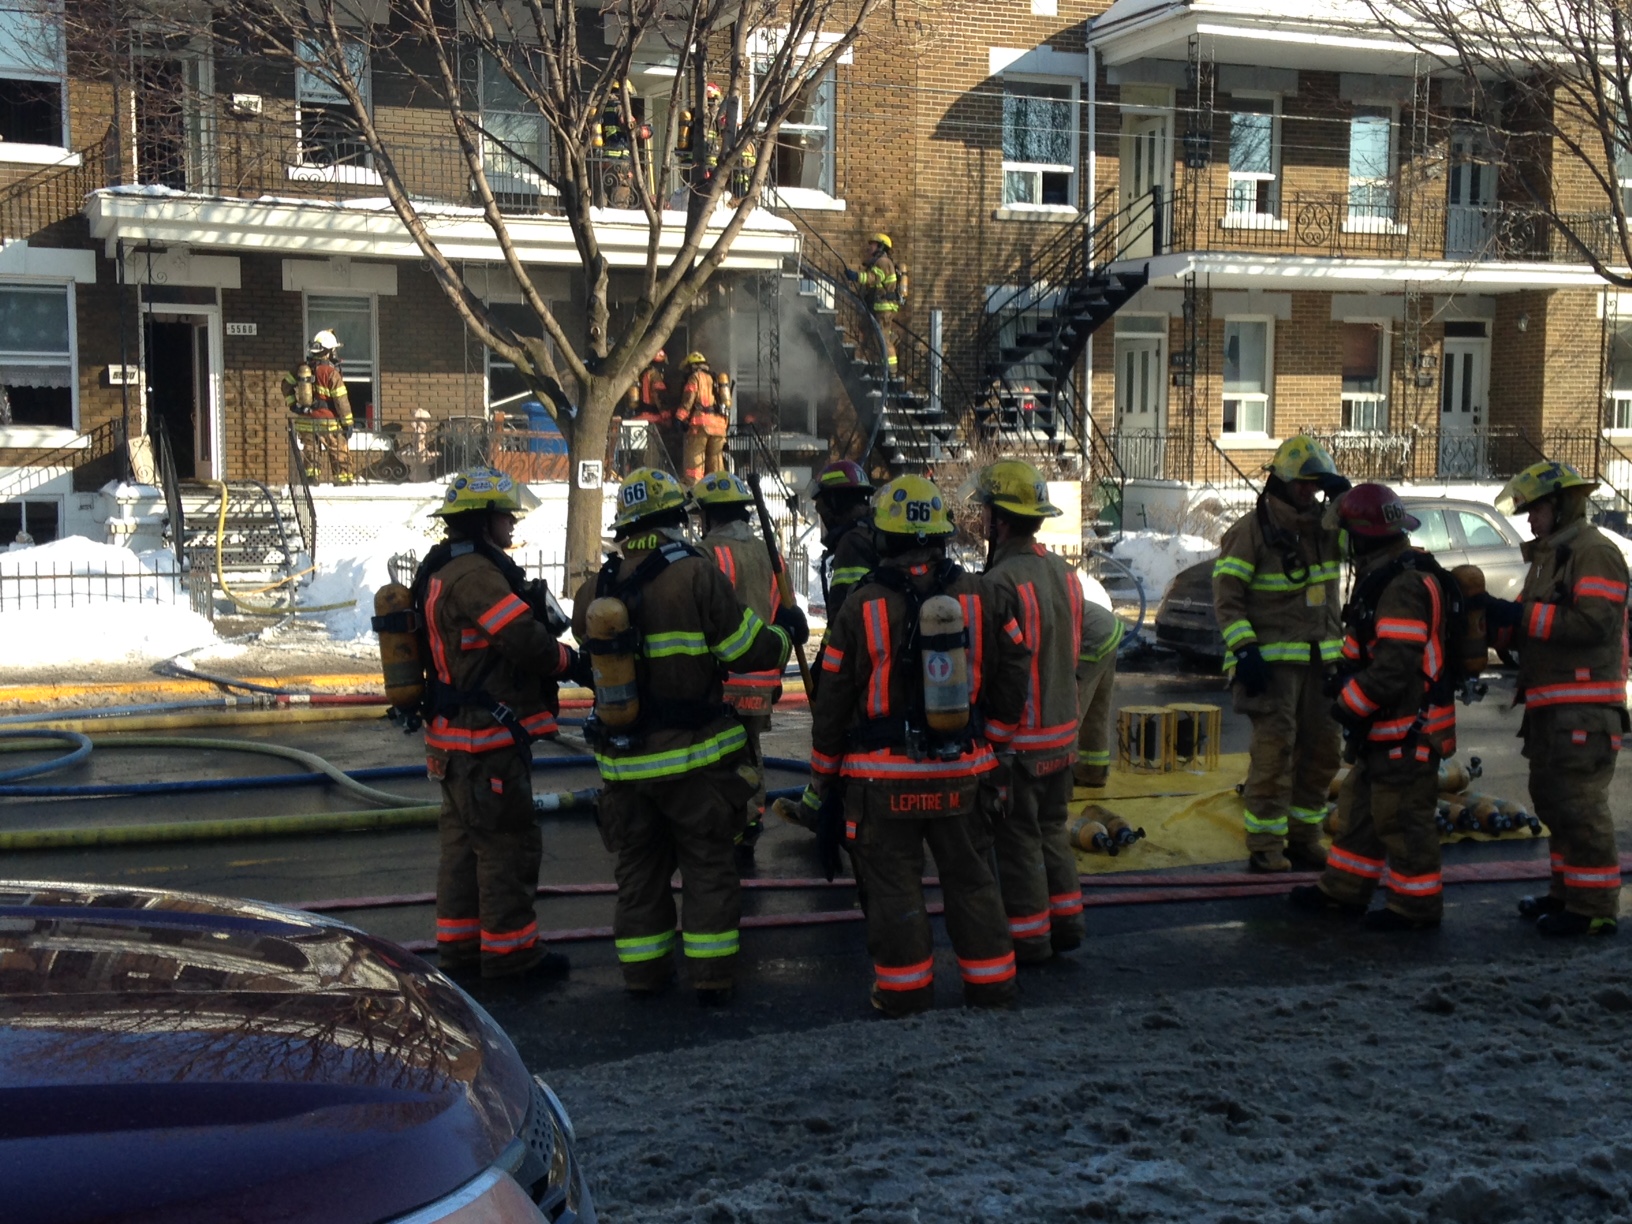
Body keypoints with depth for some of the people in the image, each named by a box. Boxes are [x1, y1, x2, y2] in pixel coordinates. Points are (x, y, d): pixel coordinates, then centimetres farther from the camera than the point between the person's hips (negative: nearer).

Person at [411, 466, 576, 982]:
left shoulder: (443, 571, 14)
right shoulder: (475, 575, -20)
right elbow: (527, 642, -24)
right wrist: (569, 659, -7)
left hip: (455, 735, 11)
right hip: (488, 736, -11)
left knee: (464, 839, 18)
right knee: (508, 841, -2)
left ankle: (458, 940, 27)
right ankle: (509, 948, 7)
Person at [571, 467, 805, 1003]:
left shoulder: (593, 591, 1)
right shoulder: (695, 576, -14)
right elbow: (748, 650, -12)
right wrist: (786, 633, 7)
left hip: (623, 762, 4)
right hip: (695, 756, -4)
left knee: (639, 867, 16)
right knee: (708, 864, 8)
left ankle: (643, 971, 22)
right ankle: (711, 976, 11)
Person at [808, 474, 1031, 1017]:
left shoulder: (861, 607, -8)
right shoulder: (983, 597, -1)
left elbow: (831, 702, -3)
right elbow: (1013, 679, 4)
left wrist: (824, 779, 7)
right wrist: (990, 745, 16)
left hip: (883, 778, -3)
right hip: (961, 772, 3)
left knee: (894, 884, 8)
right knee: (971, 878, 14)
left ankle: (903, 988, 15)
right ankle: (990, 981, 23)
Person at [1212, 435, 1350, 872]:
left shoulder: (1325, 524, 9)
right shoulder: (1253, 529, -8)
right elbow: (1226, 596, -10)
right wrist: (1244, 649, -19)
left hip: (1321, 657, 6)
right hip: (1272, 659, -6)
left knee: (1322, 749, 9)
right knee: (1274, 750, -10)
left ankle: (1303, 839, 22)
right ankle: (1265, 846, -1)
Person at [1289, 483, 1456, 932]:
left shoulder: (1405, 587, -22)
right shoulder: (1384, 577, 13)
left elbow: (1394, 667, -27)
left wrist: (1348, 705, -18)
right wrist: (1346, 676, 15)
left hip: (1408, 730, -11)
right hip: (1385, 727, 11)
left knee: (1402, 817, -2)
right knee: (1360, 806, 17)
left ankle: (1416, 906, 10)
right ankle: (1342, 891, 28)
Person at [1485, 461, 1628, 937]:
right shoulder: (1549, 555, 21)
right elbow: (1532, 628, 21)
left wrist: (1520, 615, -22)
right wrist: (1497, 620, 2)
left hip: (1585, 706, -10)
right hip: (1551, 702, 10)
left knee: (1578, 802, -10)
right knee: (1551, 796, 15)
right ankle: (1566, 892, 25)